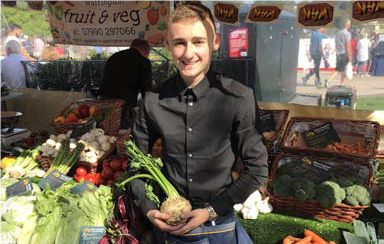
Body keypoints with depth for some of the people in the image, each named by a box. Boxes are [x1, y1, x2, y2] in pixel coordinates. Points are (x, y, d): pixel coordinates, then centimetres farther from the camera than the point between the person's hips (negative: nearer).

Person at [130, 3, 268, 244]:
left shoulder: (239, 98, -16)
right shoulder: (154, 101, -8)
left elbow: (258, 169, -10)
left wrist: (213, 210, -13)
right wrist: (148, 207, -5)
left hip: (220, 223, -2)